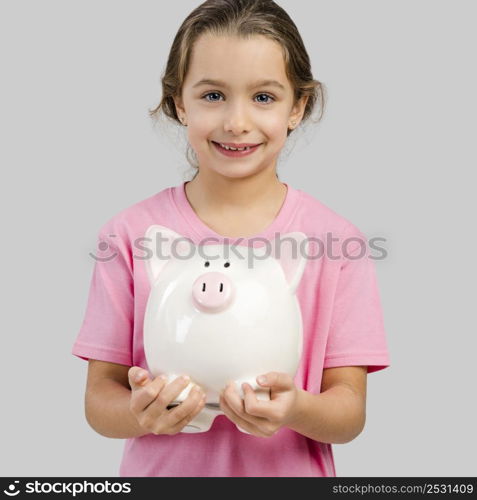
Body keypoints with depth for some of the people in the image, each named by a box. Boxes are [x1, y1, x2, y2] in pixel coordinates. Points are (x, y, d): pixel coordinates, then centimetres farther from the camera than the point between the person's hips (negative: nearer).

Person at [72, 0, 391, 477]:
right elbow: (99, 397, -8)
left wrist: (295, 409, -28)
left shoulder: (338, 242, -11)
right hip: (161, 472, 0)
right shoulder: (131, 234, -10)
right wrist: (141, 412, -27)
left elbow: (351, 412, -10)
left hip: (289, 473, 0)